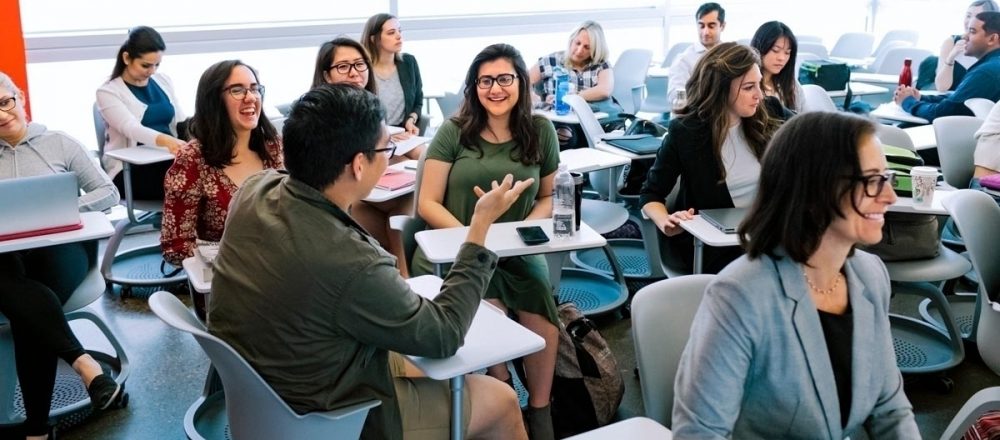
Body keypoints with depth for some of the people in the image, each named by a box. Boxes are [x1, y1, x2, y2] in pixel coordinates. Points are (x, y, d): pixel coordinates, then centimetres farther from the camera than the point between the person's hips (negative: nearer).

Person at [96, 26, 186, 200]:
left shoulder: (163, 81, 15)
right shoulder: (108, 91, -3)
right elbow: (131, 128, -20)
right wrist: (165, 141, -41)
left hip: (166, 160, 5)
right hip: (130, 169, -5)